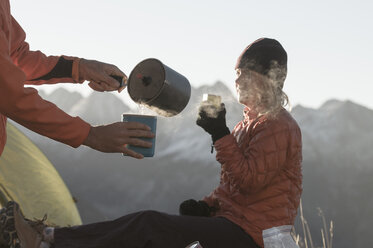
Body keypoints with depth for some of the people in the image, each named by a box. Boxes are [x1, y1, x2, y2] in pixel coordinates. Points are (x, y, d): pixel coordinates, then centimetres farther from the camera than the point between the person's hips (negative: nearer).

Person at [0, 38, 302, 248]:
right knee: (148, 222, -8)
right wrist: (207, 205, 9)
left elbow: (250, 179, -21)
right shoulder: (252, 122, 22)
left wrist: (221, 135, -21)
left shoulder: (279, 127, -10)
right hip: (228, 219, 9)